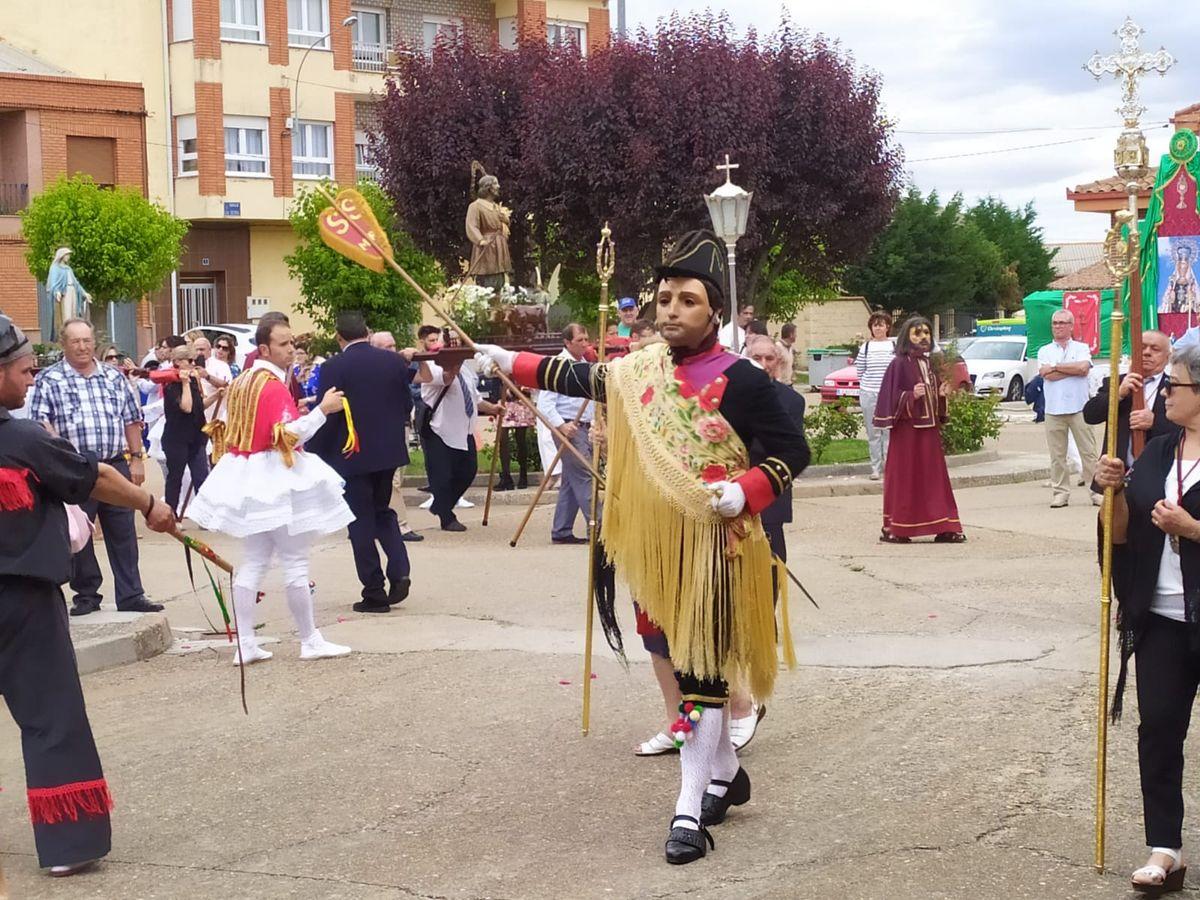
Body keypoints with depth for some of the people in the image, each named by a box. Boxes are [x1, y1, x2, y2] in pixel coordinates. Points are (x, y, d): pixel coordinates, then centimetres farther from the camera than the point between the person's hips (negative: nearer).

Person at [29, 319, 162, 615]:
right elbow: (40, 421, -7)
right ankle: (86, 595, 15)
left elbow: (131, 420, 15)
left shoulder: (114, 377, 13)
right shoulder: (49, 379, 1)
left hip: (116, 465, 3)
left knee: (124, 534, 4)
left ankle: (130, 596, 8)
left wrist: (137, 458, 9)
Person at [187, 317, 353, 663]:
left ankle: (245, 644, 7)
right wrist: (322, 410, -25)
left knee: (253, 561, 9)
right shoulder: (274, 386, -15)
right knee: (295, 561, -3)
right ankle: (310, 641, 2)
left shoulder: (242, 382, 13)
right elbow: (288, 436, -23)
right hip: (276, 478, -9)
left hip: (246, 476, 9)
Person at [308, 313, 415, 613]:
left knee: (361, 522, 5)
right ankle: (399, 571, 3)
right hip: (390, 451, 5)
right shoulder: (395, 361, 1)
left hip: (352, 454, -4)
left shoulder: (333, 368, -12)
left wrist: (314, 457, -1)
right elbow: (407, 406, 8)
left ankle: (374, 593, 6)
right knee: (383, 511, 22)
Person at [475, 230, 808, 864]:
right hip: (660, 545, 6)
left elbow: (792, 451, -9)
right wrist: (507, 360, 22)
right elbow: (580, 378, 21)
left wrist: (744, 491, -23)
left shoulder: (741, 379, -13)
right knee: (681, 659, 15)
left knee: (702, 668, -6)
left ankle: (690, 811, -4)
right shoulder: (640, 369, 5)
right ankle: (725, 772, 33)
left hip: (714, 547, -6)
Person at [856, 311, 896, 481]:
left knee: (889, 432, -3)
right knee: (873, 433, 4)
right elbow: (859, 371, 13)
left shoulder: (895, 346, 4)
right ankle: (876, 468, 8)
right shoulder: (866, 347, 7)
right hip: (869, 394, 1)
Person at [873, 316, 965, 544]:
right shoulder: (899, 364, -8)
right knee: (904, 477, -3)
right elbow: (891, 398, -11)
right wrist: (911, 395, -25)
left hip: (929, 428, 7)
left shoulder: (929, 364, 13)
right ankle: (894, 528, 4)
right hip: (907, 429, -7)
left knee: (933, 476, 7)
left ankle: (943, 528, 9)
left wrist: (942, 393, 3)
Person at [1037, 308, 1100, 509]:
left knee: (1088, 451, -2)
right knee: (1057, 454, 2)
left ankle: (1096, 490, 2)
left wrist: (1056, 367, -5)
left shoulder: (1081, 348, 10)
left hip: (1079, 407, -1)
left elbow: (1084, 367, -11)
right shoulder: (1044, 351, 13)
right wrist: (1073, 369, -4)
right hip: (1054, 409, 1)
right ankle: (1060, 492, 8)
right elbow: (1046, 374, -6)